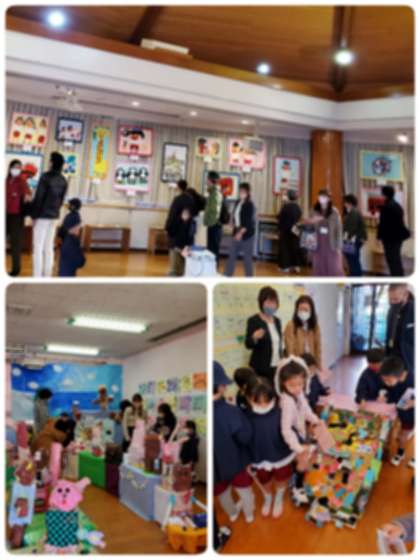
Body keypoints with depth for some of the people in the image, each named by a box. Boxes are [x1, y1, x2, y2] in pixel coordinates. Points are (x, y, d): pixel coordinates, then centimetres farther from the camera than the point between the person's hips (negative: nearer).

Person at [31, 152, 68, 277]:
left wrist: (34, 215, -7)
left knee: (38, 247, -3)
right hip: (54, 216, 6)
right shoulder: (63, 181, 6)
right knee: (49, 247, 11)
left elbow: (39, 198, -14)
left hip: (42, 216, -6)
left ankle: (37, 276, -3)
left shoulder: (46, 177, -14)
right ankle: (47, 274, 14)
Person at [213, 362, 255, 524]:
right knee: (245, 489, 29)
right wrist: (240, 413, -11)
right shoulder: (230, 411, -34)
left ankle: (232, 513, 57)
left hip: (215, 466, 2)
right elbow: (245, 438, -21)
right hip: (236, 461, -2)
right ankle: (249, 514, 54)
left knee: (222, 492, 31)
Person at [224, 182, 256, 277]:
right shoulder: (238, 203, 9)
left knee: (247, 257, 1)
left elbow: (249, 221, -18)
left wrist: (241, 232, -23)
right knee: (232, 255, 7)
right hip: (237, 233, 7)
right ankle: (227, 275, 14)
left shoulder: (249, 205, -12)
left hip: (247, 234, -7)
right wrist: (235, 227, 2)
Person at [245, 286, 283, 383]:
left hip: (277, 367, 6)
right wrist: (255, 337, -28)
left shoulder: (277, 321, 12)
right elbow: (248, 344, -9)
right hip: (261, 368, -5)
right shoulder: (253, 320, -6)